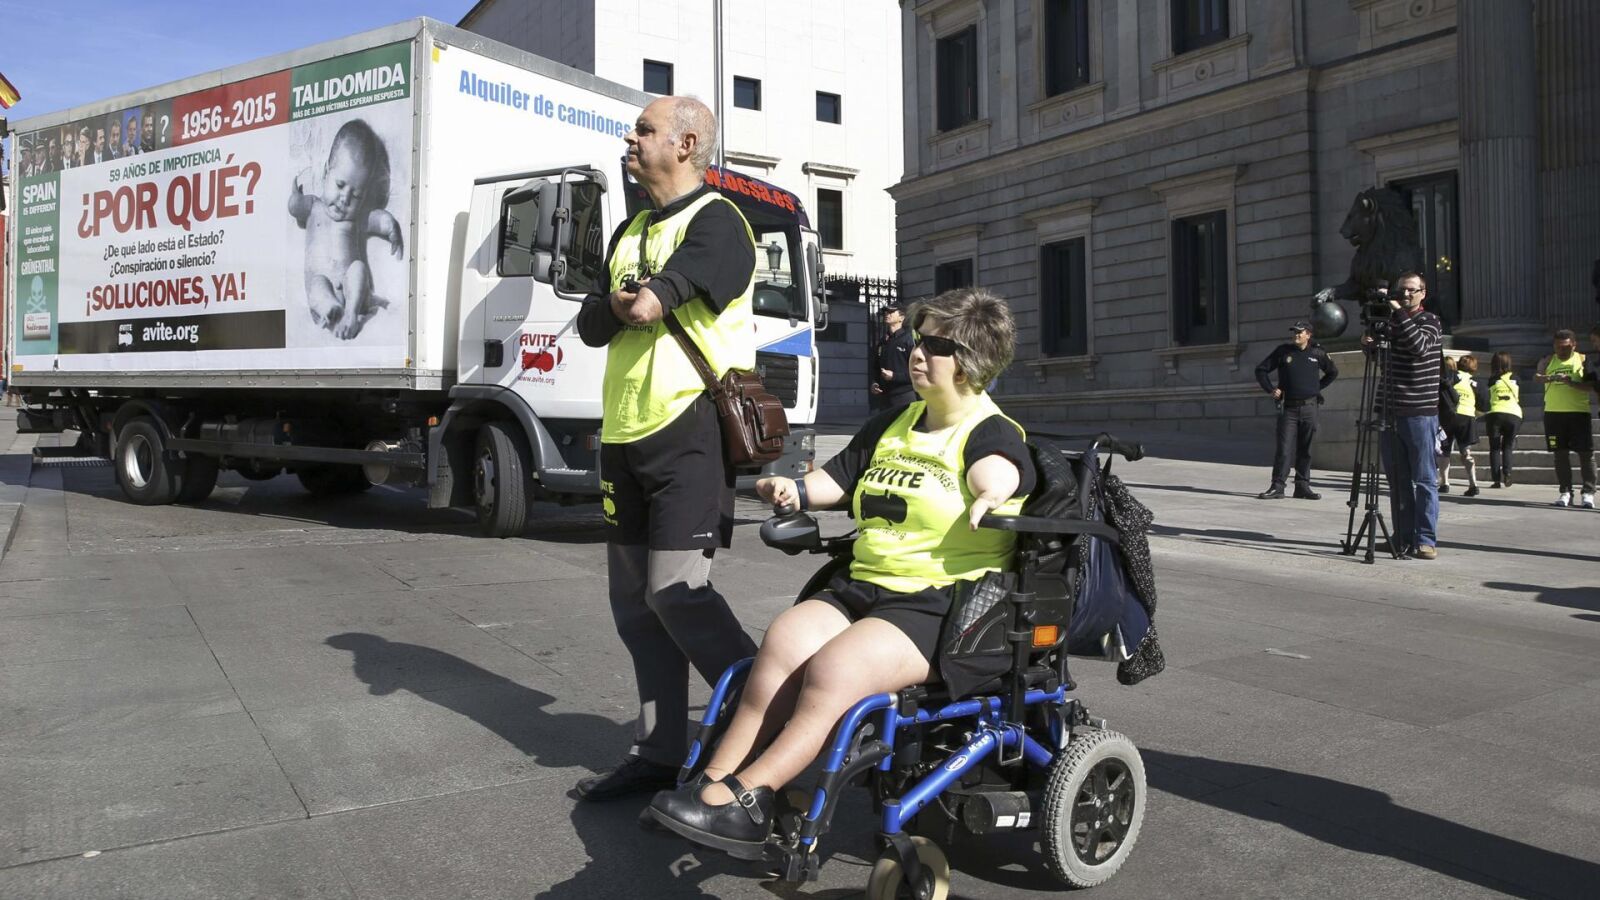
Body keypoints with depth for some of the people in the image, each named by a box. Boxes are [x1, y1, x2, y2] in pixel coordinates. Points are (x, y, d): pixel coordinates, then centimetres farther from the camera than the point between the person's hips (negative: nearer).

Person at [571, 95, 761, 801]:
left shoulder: (715, 221, -6)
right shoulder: (631, 232, 22)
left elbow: (648, 302, -22)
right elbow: (592, 325, 12)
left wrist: (641, 299, -4)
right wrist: (616, 307, -5)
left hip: (689, 430, -9)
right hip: (625, 434, 9)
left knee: (676, 593, -13)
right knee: (634, 602, 9)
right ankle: (658, 751, 20)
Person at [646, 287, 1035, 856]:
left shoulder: (991, 432, 0)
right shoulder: (891, 425, 22)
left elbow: (1000, 473, -23)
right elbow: (839, 478, 29)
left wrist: (993, 495, -45)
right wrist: (796, 491, 9)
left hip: (943, 601, -6)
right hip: (862, 587, 6)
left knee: (833, 667, -28)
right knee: (787, 640, -22)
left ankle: (748, 794, -21)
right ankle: (714, 784, -22)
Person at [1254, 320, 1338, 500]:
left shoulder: (1317, 353, 6)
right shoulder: (1283, 351, 2)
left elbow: (1333, 372, 22)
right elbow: (1261, 370, 9)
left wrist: (1317, 388, 12)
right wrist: (1270, 389, -2)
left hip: (1309, 407, 2)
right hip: (1288, 407, -2)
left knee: (1305, 450, 7)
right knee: (1284, 449, -7)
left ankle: (1302, 486, 13)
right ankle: (1277, 486, -7)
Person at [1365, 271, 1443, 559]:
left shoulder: (1430, 321, 0)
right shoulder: (1389, 319, 14)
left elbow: (1419, 346, -20)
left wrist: (1398, 313, -19)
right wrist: (1369, 343, 3)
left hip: (1420, 412, -5)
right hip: (1390, 410, 5)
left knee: (1424, 480, -3)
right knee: (1397, 480, 7)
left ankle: (1425, 540, -1)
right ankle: (1402, 537, 13)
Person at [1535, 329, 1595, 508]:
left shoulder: (1583, 360, 3)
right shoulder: (1548, 361, 10)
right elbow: (1537, 376, -9)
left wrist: (1570, 382, -23)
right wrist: (1551, 378, -29)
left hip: (1579, 413, -2)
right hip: (1554, 413, 2)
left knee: (1585, 453, -3)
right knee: (1560, 453, 4)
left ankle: (1588, 492, 2)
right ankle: (1565, 492, 9)